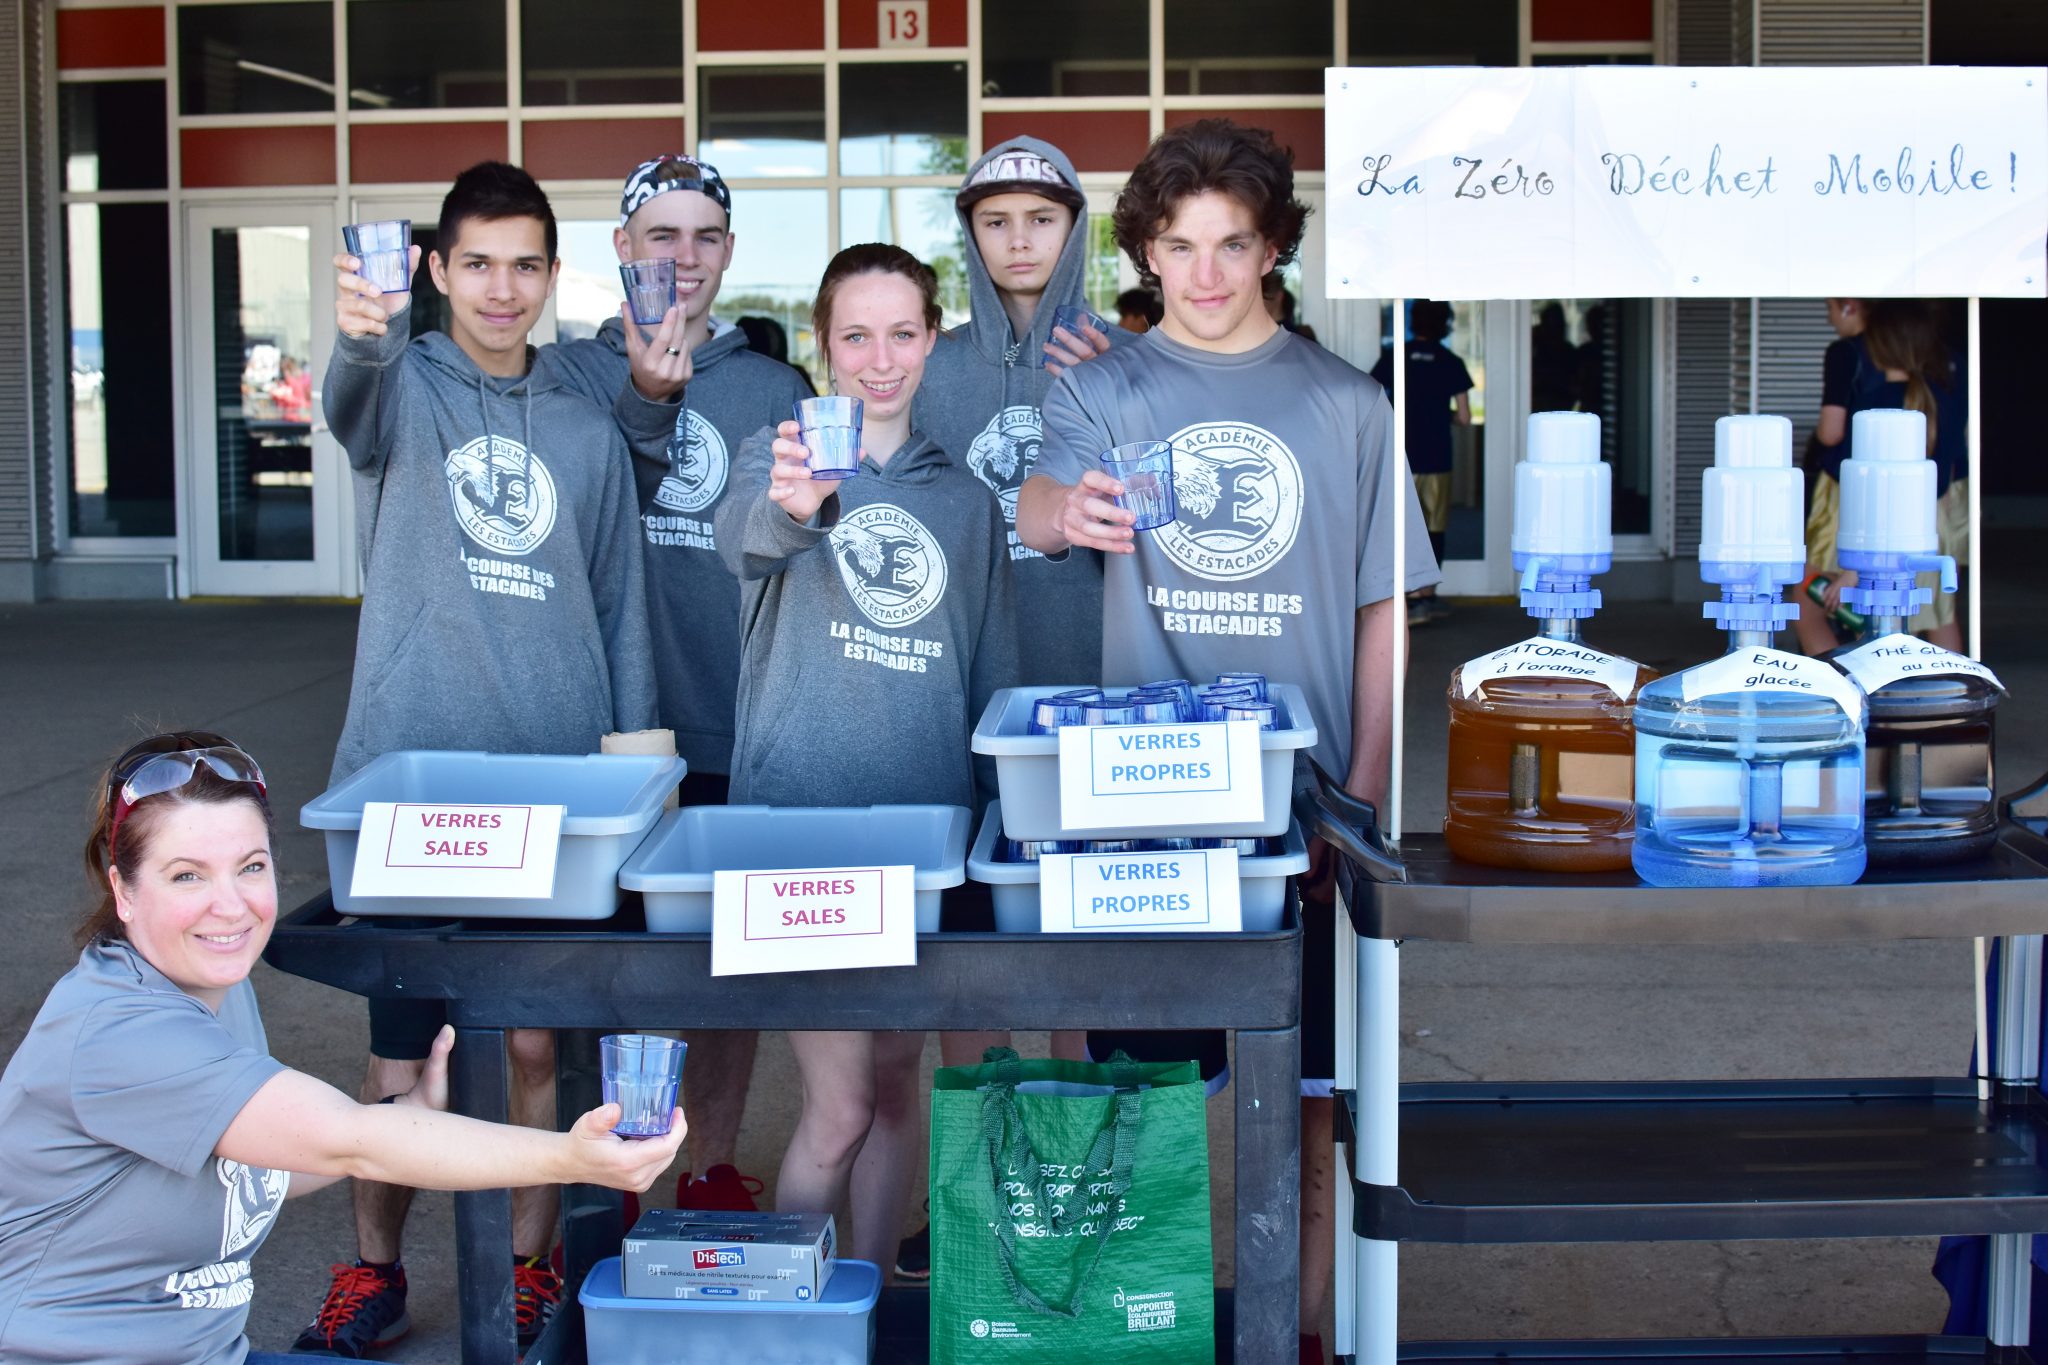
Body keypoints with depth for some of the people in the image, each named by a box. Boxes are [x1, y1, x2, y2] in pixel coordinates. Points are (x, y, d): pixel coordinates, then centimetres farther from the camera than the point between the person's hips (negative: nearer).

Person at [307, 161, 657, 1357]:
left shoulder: (587, 429, 12)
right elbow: (357, 406, -24)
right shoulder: (408, 387, 3)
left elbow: (622, 610, 14)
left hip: (555, 777, 2)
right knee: (400, 1054, 4)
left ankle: (531, 1267, 23)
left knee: (542, 1043, 7)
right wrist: (362, 336, -47)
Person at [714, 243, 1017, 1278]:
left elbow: (995, 676, 15)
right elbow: (747, 532, -27)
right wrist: (793, 507, -50)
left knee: (897, 1087, 13)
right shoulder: (777, 451, -2)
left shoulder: (964, 497, 11)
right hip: (799, 815, -4)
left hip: (926, 823, 5)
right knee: (838, 1109, -6)